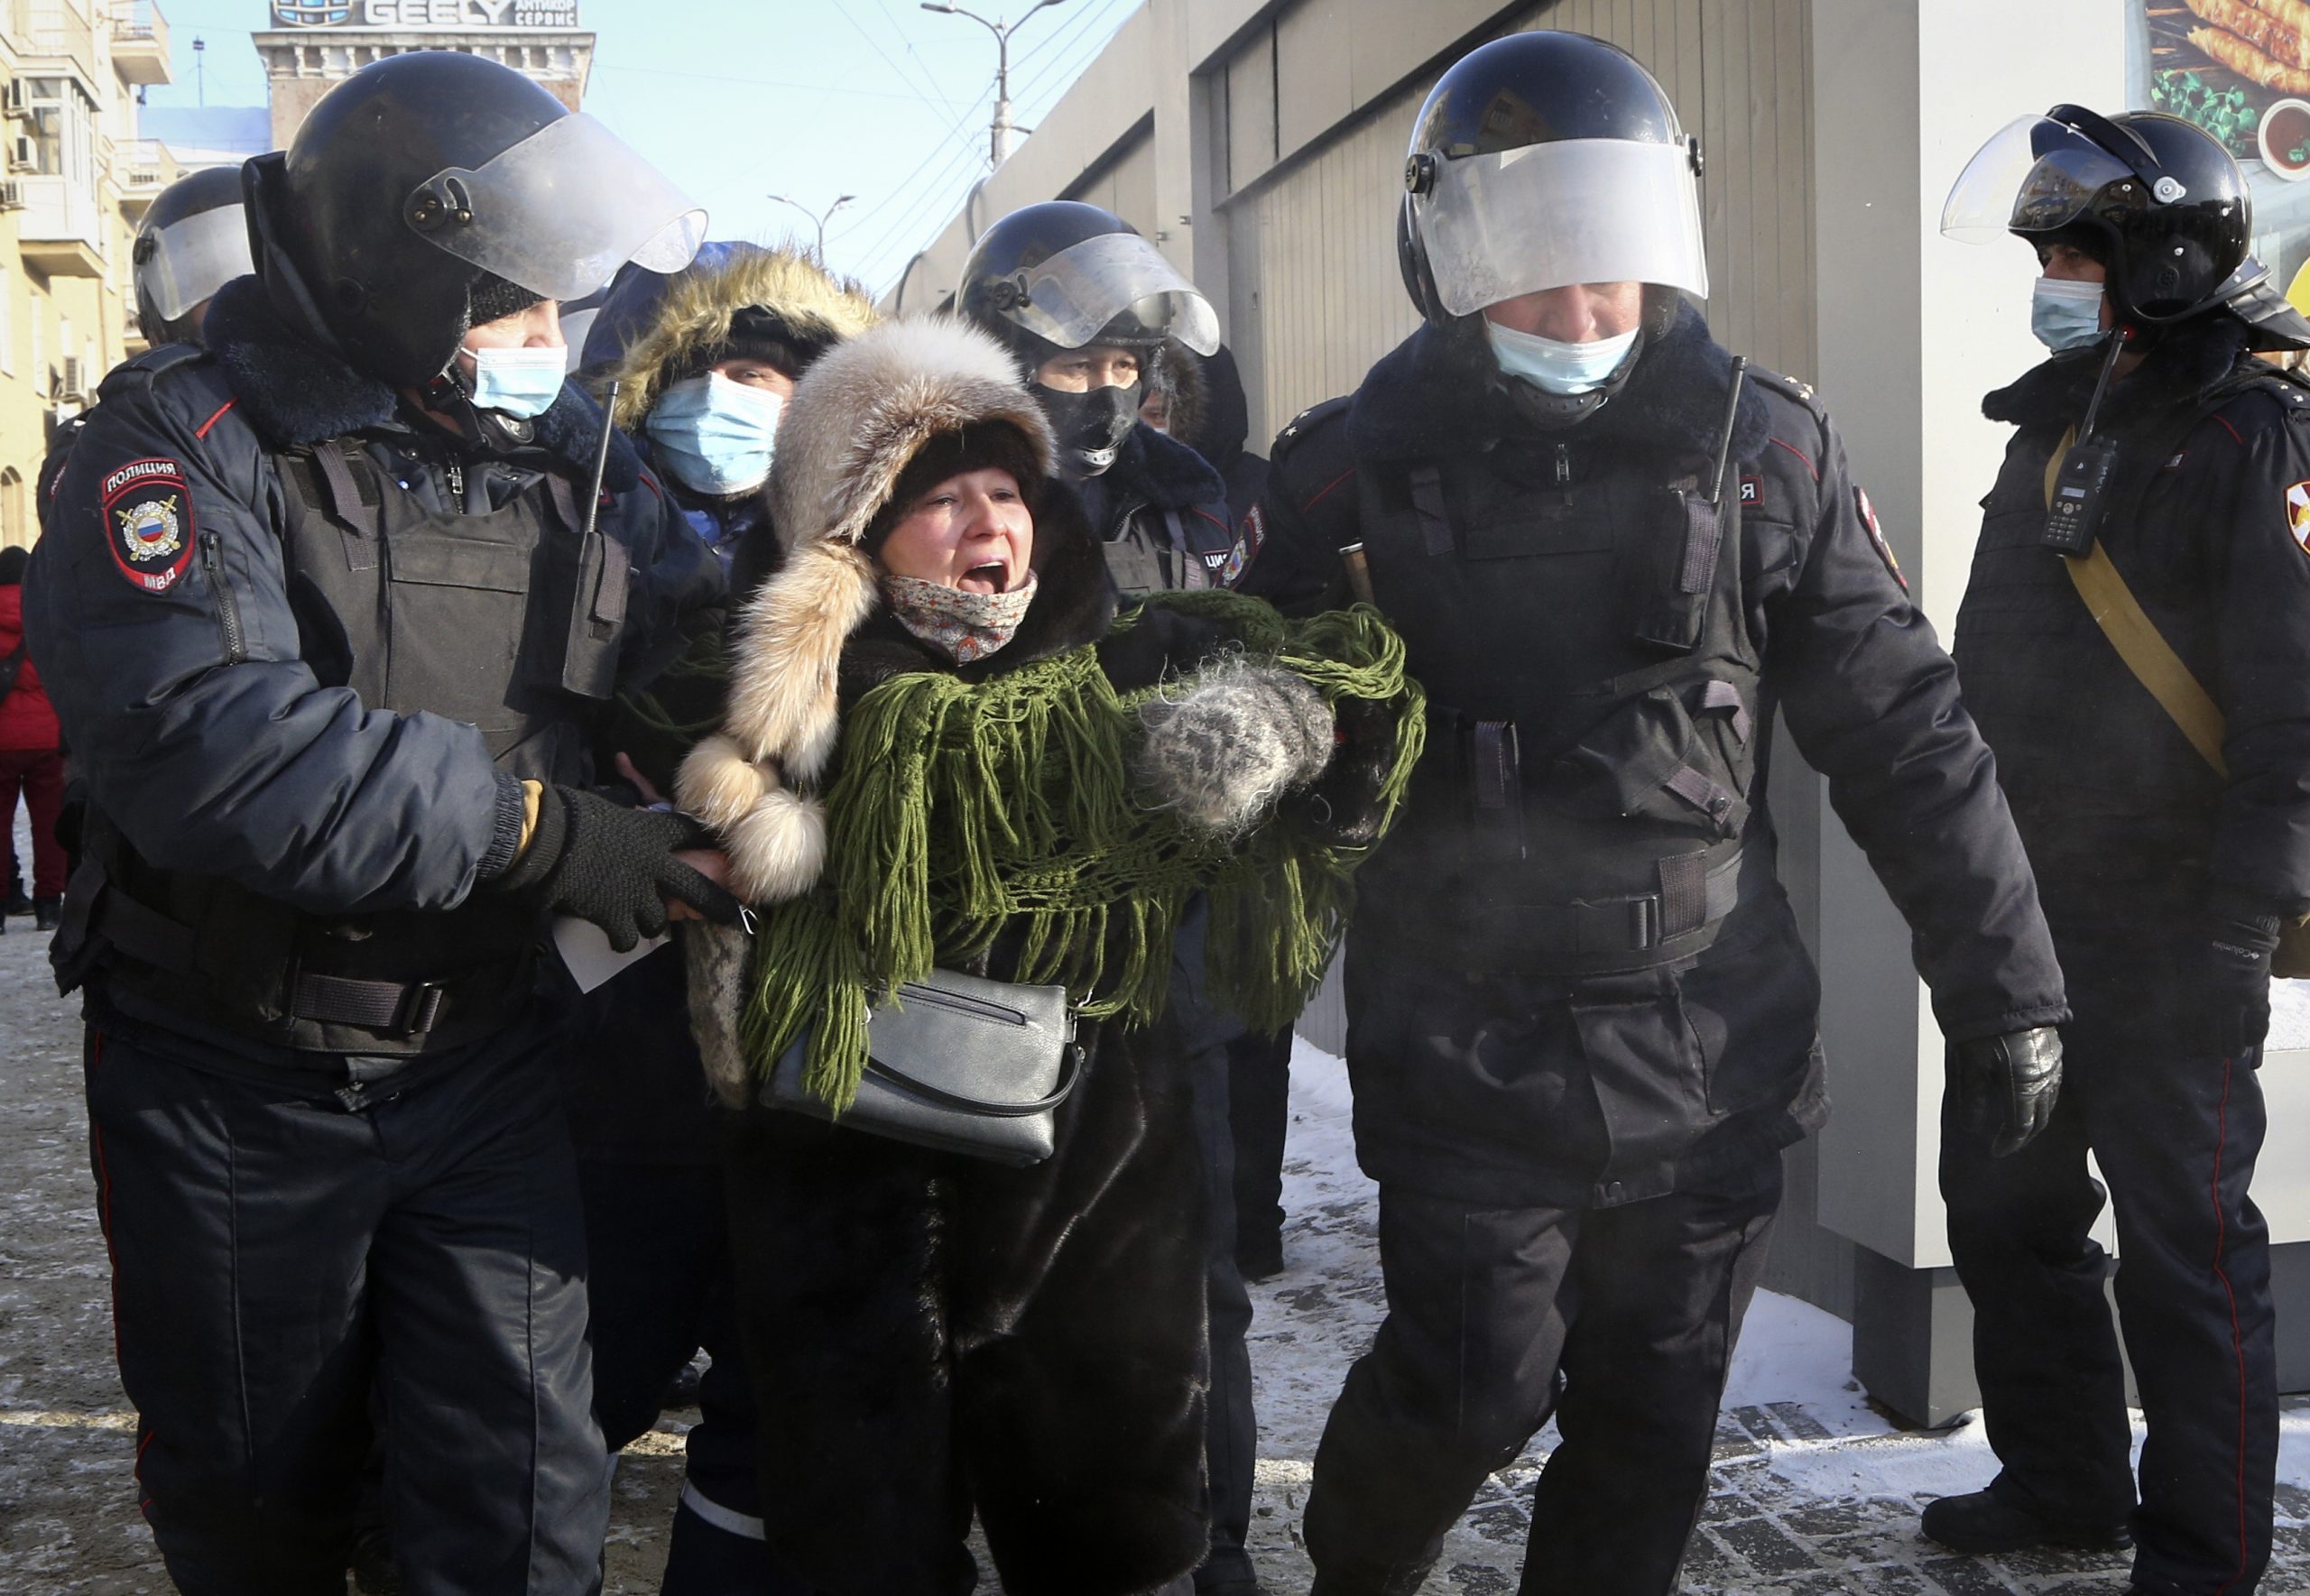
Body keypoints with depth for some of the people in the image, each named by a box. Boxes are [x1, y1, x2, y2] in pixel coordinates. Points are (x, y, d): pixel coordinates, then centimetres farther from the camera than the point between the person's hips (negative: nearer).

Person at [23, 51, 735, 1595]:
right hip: (231, 1082, -3)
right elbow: (205, 747, -30)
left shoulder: (572, 454, 2)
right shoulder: (189, 442, -15)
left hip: (485, 1059, 3)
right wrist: (537, 829, -28)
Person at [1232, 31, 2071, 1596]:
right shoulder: (1356, 470, -2)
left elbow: (1905, 733, 2)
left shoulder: (1767, 452, -1)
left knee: (1654, 1431, 10)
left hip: (1713, 1044, 2)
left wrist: (2006, 988, 3)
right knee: (1474, 1389, -4)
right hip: (1468, 1044, -2)